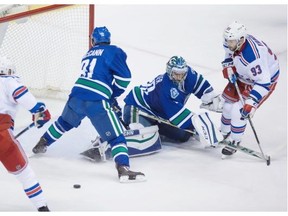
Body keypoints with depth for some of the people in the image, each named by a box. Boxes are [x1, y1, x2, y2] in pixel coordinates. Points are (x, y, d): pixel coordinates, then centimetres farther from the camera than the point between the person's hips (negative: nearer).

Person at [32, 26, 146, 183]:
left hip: (77, 95, 6)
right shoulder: (113, 52, 4)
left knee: (64, 122, 34)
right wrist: (113, 95, 13)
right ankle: (123, 169, -23)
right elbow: (124, 78, -3)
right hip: (96, 102, -6)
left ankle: (42, 144, 50)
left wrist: (109, 95, 30)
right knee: (116, 135, -6)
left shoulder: (89, 54, 23)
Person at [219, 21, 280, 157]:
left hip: (265, 78, -9)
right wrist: (228, 67, -10)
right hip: (242, 76, 9)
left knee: (238, 110, -13)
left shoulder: (251, 56, -44)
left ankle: (234, 142, 7)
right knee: (228, 100, 16)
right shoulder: (233, 41, -20)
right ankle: (224, 134, 39)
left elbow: (263, 82, -41)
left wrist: (251, 103, -45)